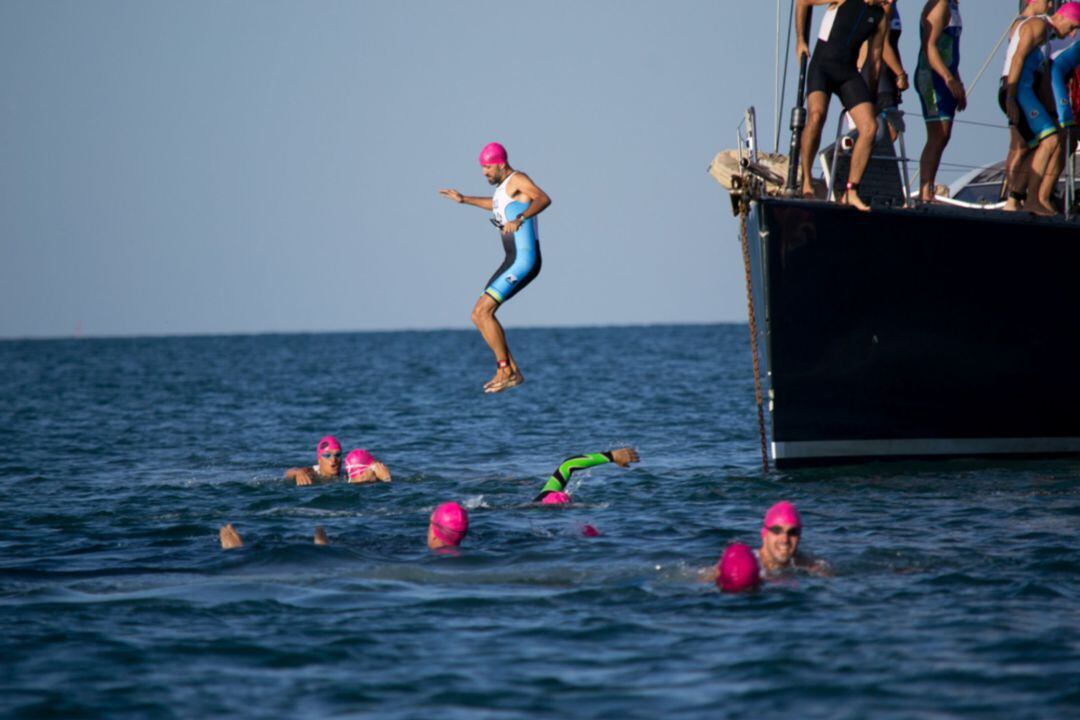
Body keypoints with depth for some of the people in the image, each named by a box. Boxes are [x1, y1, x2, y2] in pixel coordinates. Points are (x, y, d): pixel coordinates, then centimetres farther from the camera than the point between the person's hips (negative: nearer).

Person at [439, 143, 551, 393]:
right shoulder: (504, 185, 18)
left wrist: (519, 219, -45)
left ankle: (505, 371, -8)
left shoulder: (518, 179, -11)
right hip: (513, 261, 10)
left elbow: (544, 199, -30)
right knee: (479, 316, 6)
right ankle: (512, 371, 6)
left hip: (525, 261, -10)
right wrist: (464, 199, 43)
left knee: (483, 311, -16)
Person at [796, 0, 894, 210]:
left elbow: (874, 59, 16)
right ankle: (806, 178, -16)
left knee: (870, 127, -13)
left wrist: (872, 95, 16)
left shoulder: (881, 18, 9)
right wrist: (800, 40, 5)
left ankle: (851, 192, -7)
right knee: (817, 114, -31)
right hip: (822, 67, -4)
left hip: (849, 73, 5)